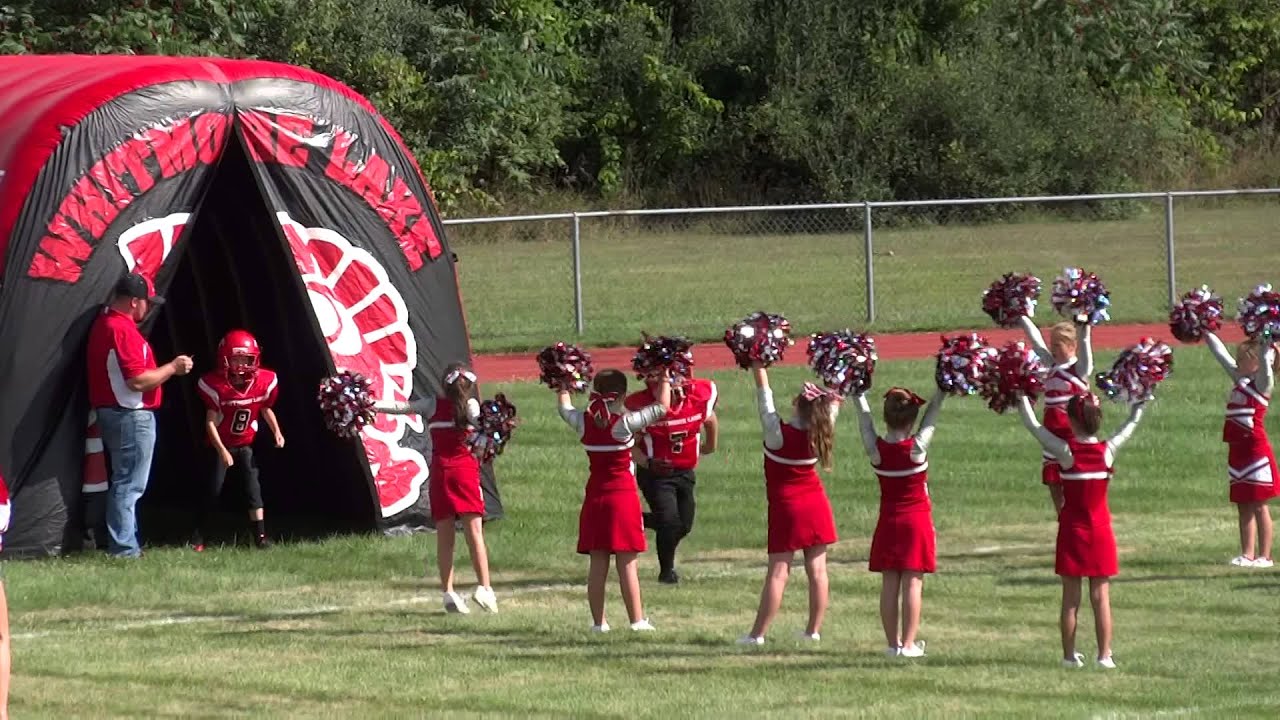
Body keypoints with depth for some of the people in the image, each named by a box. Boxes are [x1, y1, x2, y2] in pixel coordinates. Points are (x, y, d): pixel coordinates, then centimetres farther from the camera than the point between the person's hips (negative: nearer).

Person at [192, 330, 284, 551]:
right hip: (221, 445, -2)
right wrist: (222, 451, -24)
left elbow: (266, 409, 5)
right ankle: (197, 535, 10)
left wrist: (276, 431, -10)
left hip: (246, 444, 2)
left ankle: (260, 535, -6)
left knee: (253, 486, -7)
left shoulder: (265, 382, -14)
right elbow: (211, 422, -19)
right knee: (214, 490, -2)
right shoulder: (216, 385, -24)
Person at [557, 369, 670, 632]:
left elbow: (564, 408, 19)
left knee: (597, 564, 7)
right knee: (627, 564, -1)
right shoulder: (625, 424, -14)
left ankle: (598, 621, 8)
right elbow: (662, 407, -7)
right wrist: (665, 380, 6)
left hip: (595, 497, 4)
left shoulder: (584, 423, -3)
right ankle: (637, 620, 1)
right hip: (623, 496, -4)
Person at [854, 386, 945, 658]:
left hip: (888, 522, 3)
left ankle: (893, 643, 8)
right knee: (913, 583, -1)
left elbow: (864, 418, 3)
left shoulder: (875, 449, -9)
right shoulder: (918, 447, -15)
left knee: (889, 584, 6)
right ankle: (908, 644, -3)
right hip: (917, 521, -3)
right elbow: (932, 414, -5)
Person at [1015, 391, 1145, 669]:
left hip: (1072, 531, -1)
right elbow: (1131, 424, 8)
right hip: (1100, 531, 1)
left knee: (1070, 597, 6)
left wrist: (1022, 399, 9)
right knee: (1101, 596, 6)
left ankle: (1069, 654, 10)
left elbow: (1033, 425, -4)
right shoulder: (1108, 450, -9)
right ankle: (1104, 655, 6)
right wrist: (1139, 403, 24)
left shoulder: (1066, 451, -14)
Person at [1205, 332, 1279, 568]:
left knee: (1259, 505, -4)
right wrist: (1207, 334, 21)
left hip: (1256, 449, -8)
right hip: (1237, 449, 8)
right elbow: (1221, 354, 20)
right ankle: (1248, 554, 13)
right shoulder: (1238, 379, 13)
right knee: (1243, 506, 9)